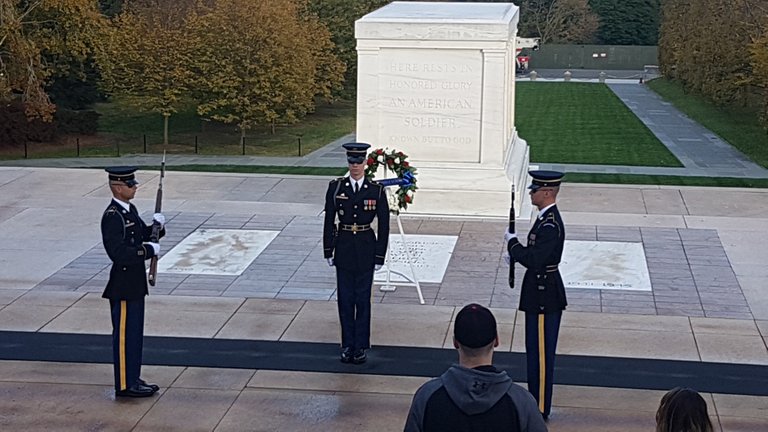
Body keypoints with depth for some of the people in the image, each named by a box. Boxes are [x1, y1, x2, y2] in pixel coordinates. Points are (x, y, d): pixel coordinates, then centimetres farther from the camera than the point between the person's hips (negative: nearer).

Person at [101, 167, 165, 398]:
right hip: (123, 285, -10)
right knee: (125, 334, -1)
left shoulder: (130, 210, 10)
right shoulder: (112, 217, -20)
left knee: (135, 333, 16)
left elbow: (142, 236, 21)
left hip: (135, 283, 10)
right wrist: (149, 250, -22)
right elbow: (118, 253, -27)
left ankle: (133, 379, 26)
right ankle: (125, 385, 7)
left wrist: (156, 226, 1)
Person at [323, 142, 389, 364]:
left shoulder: (376, 191, -4)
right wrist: (328, 251, 1)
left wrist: (380, 255, -4)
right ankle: (347, 345, 16)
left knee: (363, 299, 4)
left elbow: (384, 225, -1)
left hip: (365, 250, -1)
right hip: (344, 248, 1)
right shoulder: (336, 188, -1)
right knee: (345, 298, 6)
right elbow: (329, 220, 3)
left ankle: (361, 346, 13)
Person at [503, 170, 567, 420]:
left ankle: (540, 409, 7)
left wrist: (512, 242, -15)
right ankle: (536, 401, 31)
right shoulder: (547, 218, 10)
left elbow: (534, 260, -28)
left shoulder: (550, 225, -23)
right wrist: (516, 253, 5)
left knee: (541, 352, -1)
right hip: (541, 294, 11)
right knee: (536, 350, 19)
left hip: (544, 296, -11)